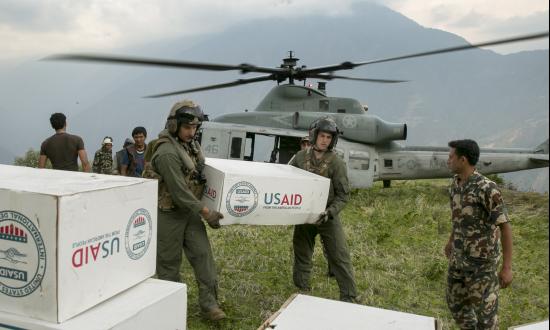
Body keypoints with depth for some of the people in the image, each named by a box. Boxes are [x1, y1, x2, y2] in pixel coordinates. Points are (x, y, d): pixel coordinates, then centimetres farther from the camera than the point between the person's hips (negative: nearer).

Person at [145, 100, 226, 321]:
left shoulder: (191, 145, 6)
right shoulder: (167, 152, -22)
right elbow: (179, 191, -24)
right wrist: (206, 213, -20)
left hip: (190, 210, 8)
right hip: (169, 214, -8)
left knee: (202, 253, 2)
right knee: (169, 261, 6)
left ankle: (209, 303, 8)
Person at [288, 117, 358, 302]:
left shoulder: (336, 163, -10)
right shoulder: (301, 157, -1)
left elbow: (343, 195, -9)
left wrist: (330, 212, -23)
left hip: (328, 216, -3)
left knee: (340, 258, -1)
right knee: (301, 256, 13)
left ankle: (349, 298, 10)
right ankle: (301, 293, 29)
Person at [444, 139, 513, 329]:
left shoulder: (487, 189, -23)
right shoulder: (456, 183, 2)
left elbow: (505, 227, -20)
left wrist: (507, 267, -19)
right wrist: (451, 240, 31)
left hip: (482, 260, -8)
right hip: (460, 257, 8)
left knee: (484, 309, 5)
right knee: (455, 302, 19)